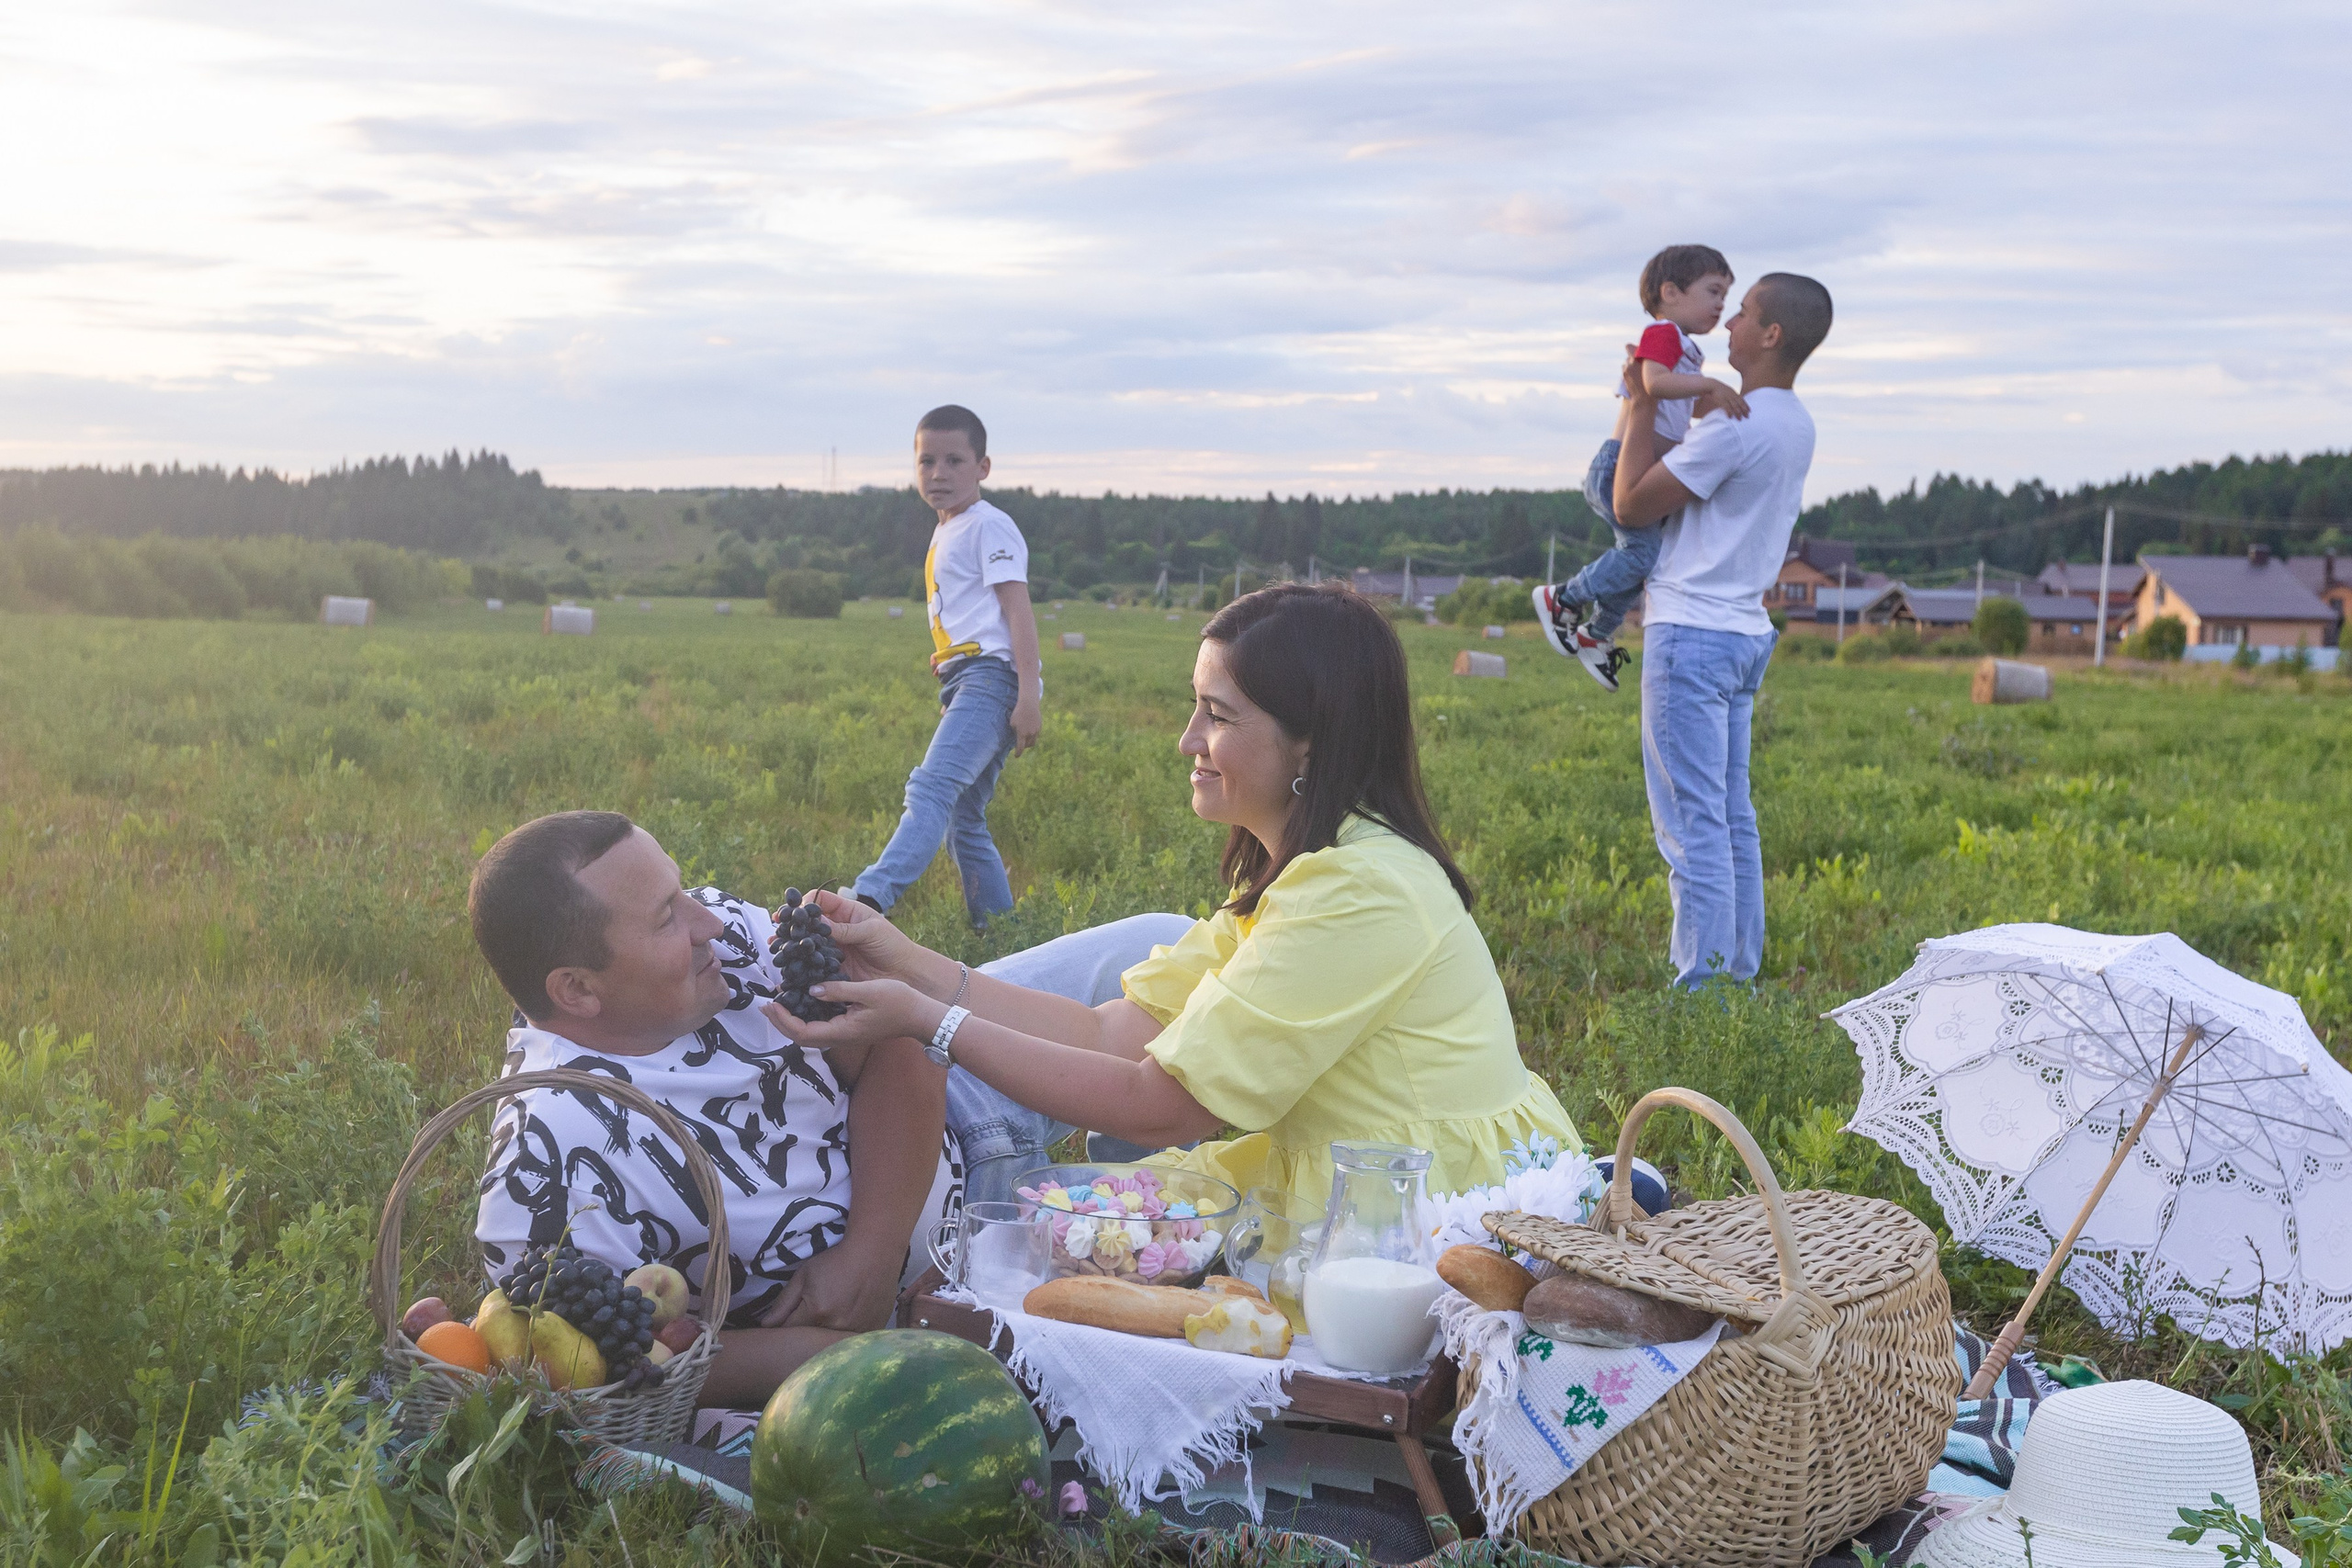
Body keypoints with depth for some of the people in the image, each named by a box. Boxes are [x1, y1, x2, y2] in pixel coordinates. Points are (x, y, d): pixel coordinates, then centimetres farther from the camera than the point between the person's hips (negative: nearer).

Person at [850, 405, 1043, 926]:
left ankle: (870, 897, -42)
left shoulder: (988, 526, -3)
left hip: (990, 677, -10)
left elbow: (1018, 612, -12)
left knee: (932, 786, -26)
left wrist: (1029, 696, -20)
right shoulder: (944, 533, 24)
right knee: (963, 820, 9)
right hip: (964, 686, 10)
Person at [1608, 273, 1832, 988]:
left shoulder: (1735, 426, -18)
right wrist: (1652, 401, 22)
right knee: (1733, 820, 13)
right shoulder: (1796, 425, 11)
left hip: (1690, 635, -9)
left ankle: (1703, 984, -4)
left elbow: (1631, 506, -12)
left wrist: (1642, 406, -5)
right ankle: (1741, 971, 18)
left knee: (1692, 824, -7)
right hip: (1745, 633, 9)